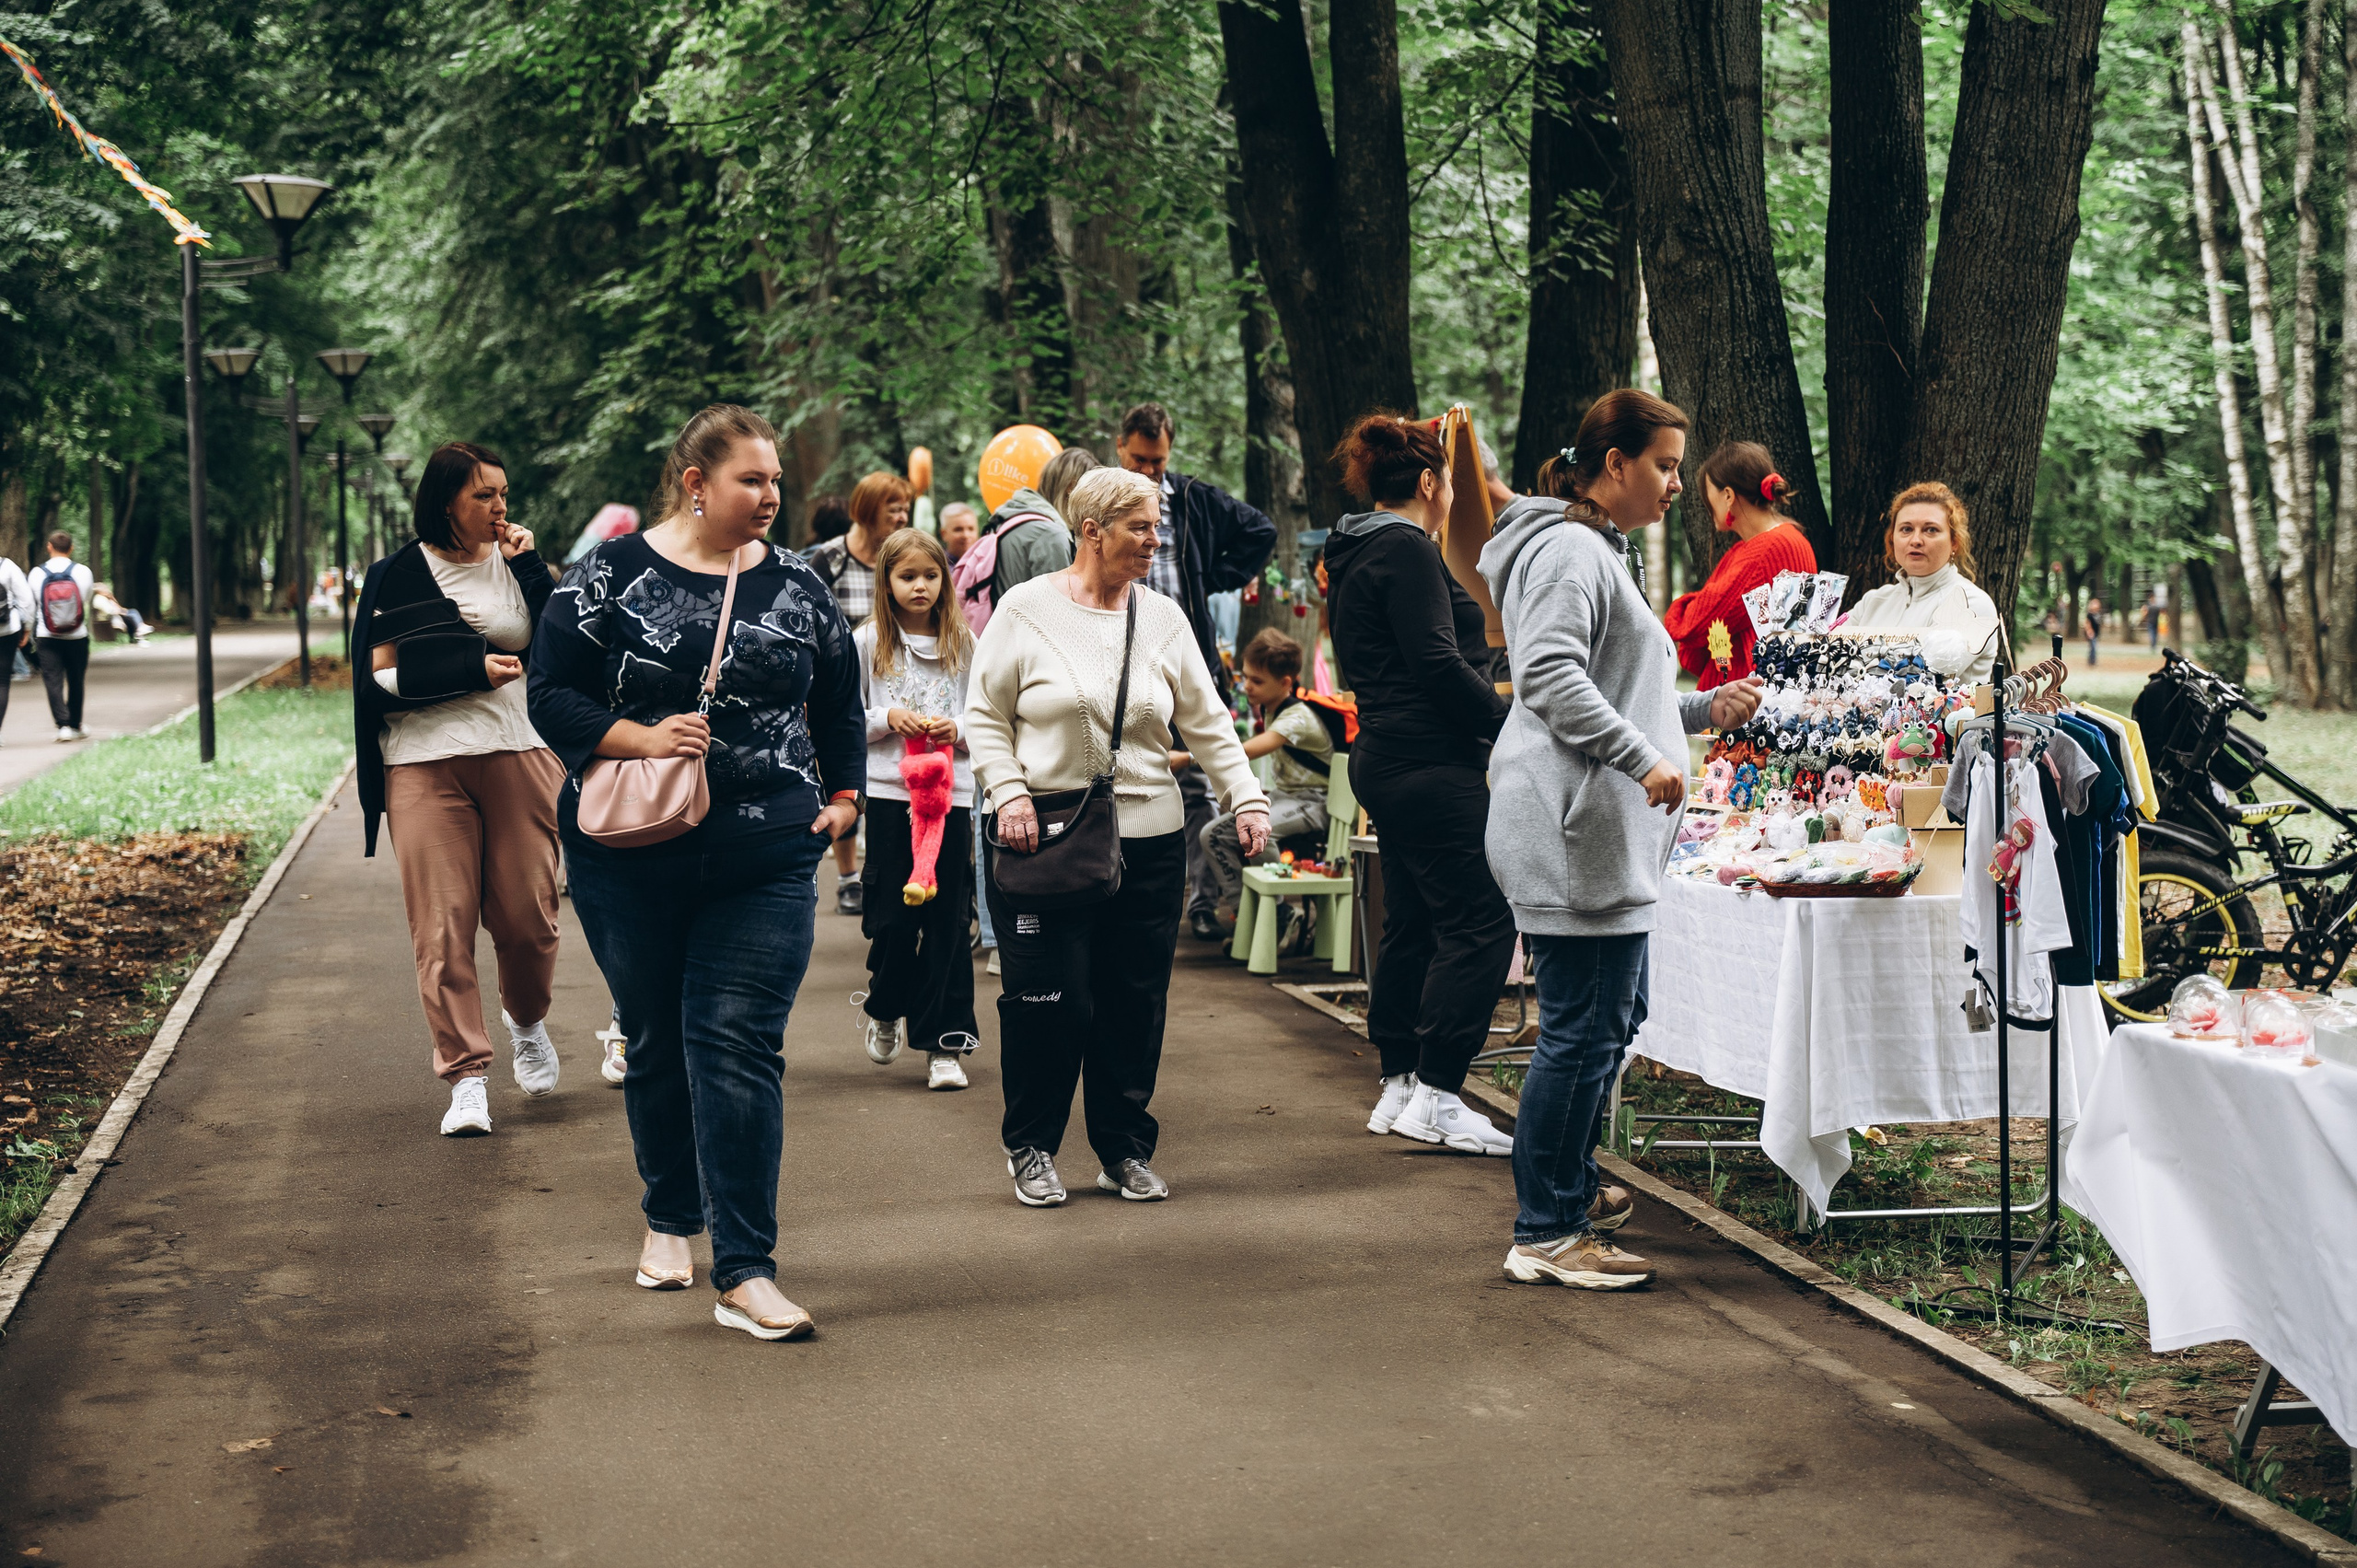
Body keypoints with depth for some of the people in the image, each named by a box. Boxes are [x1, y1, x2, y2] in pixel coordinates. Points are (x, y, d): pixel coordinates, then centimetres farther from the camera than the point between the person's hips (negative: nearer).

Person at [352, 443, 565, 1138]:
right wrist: (474, 670, -10)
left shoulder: (514, 562, 11)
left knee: (527, 917, 2)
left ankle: (527, 1019, 33)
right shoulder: (400, 575, 4)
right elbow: (383, 677, -2)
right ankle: (466, 1076, 2)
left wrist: (527, 565, -5)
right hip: (427, 765, -2)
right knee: (443, 928, -5)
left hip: (519, 755, 2)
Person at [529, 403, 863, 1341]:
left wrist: (843, 796, 8)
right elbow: (553, 697, -3)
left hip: (766, 861, 0)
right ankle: (670, 1221, 33)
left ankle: (744, 1272, -8)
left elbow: (840, 705, 20)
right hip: (631, 854, 0)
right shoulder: (611, 577, -1)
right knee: (656, 1043, 12)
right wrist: (642, 738, -17)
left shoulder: (799, 588, 8)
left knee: (739, 1046, -8)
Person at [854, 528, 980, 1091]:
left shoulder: (964, 644, 6)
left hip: (952, 794, 1)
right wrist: (888, 719, -12)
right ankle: (885, 1010, 30)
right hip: (889, 792, -1)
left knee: (947, 921, 0)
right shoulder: (866, 642, 2)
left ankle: (945, 1043, 6)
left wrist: (958, 729, -10)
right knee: (892, 915, 2)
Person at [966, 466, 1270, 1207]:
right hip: (1042, 838, -3)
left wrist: (1247, 797, 0)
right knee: (1049, 1000, -3)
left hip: (1148, 838, 4)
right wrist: (1010, 793, -11)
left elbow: (1206, 721, 10)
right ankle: (1031, 1147, 16)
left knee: (1136, 1001, 6)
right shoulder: (1026, 610, -1)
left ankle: (1126, 1149, 21)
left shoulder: (1163, 618, 8)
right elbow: (985, 717, 2)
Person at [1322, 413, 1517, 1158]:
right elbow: (1437, 663, -21)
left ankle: (1399, 1084, 20)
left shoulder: (1355, 554, 18)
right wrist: (1509, 719, -11)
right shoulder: (1406, 551, -13)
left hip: (1386, 759, 11)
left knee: (1412, 922, 15)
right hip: (1431, 763, -11)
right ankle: (1435, 1096, -10)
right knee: (1478, 922, -9)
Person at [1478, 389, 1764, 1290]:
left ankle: (1572, 1190, 33)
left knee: (1613, 1017, 19)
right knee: (1583, 1030, -9)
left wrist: (1707, 709, 19)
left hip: (1605, 834, 11)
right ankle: (1544, 1237, -3)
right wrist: (1644, 758, -26)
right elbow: (1550, 676, -24)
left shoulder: (1602, 554, 23)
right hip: (1573, 828, -11)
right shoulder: (1571, 552, -12)